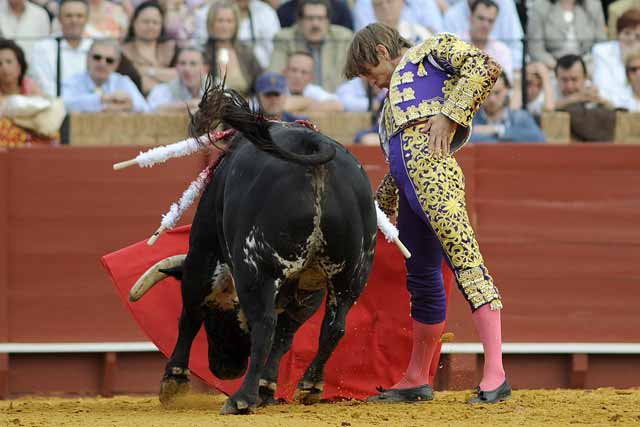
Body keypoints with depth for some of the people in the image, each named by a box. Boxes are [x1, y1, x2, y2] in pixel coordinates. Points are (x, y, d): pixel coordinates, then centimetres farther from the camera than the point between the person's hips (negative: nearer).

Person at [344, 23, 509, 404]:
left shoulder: (431, 51, 12)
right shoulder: (397, 91, 35)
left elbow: (485, 67, -5)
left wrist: (449, 115, -10)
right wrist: (379, 209, 37)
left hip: (433, 173, -10)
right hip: (409, 190, 10)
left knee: (464, 257, -17)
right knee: (422, 279, 15)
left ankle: (495, 374, -26)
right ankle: (417, 381, 23)